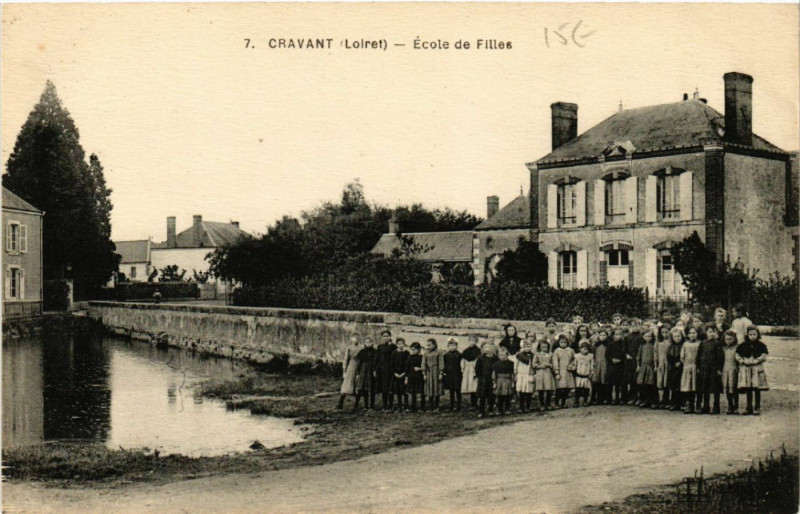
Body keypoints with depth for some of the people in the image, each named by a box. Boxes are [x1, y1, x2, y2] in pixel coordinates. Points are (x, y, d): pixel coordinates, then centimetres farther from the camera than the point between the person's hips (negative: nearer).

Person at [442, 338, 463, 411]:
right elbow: (444, 366, 8)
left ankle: (458, 406, 6)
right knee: (451, 391, 12)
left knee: (457, 391, 0)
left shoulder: (459, 355, -5)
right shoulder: (446, 355, 5)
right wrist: (443, 373, 0)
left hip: (456, 375, -4)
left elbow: (460, 365, -4)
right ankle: (452, 406, 19)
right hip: (449, 375, 4)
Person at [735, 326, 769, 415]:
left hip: (757, 368, -2)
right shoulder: (742, 346, 5)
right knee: (748, 390, 7)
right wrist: (744, 361, -11)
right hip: (745, 369, 2)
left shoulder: (761, 345, 2)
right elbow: (737, 356, 4)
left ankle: (757, 408, 6)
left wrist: (754, 361, -14)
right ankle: (749, 408, 15)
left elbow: (764, 357, -6)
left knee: (757, 389, 0)